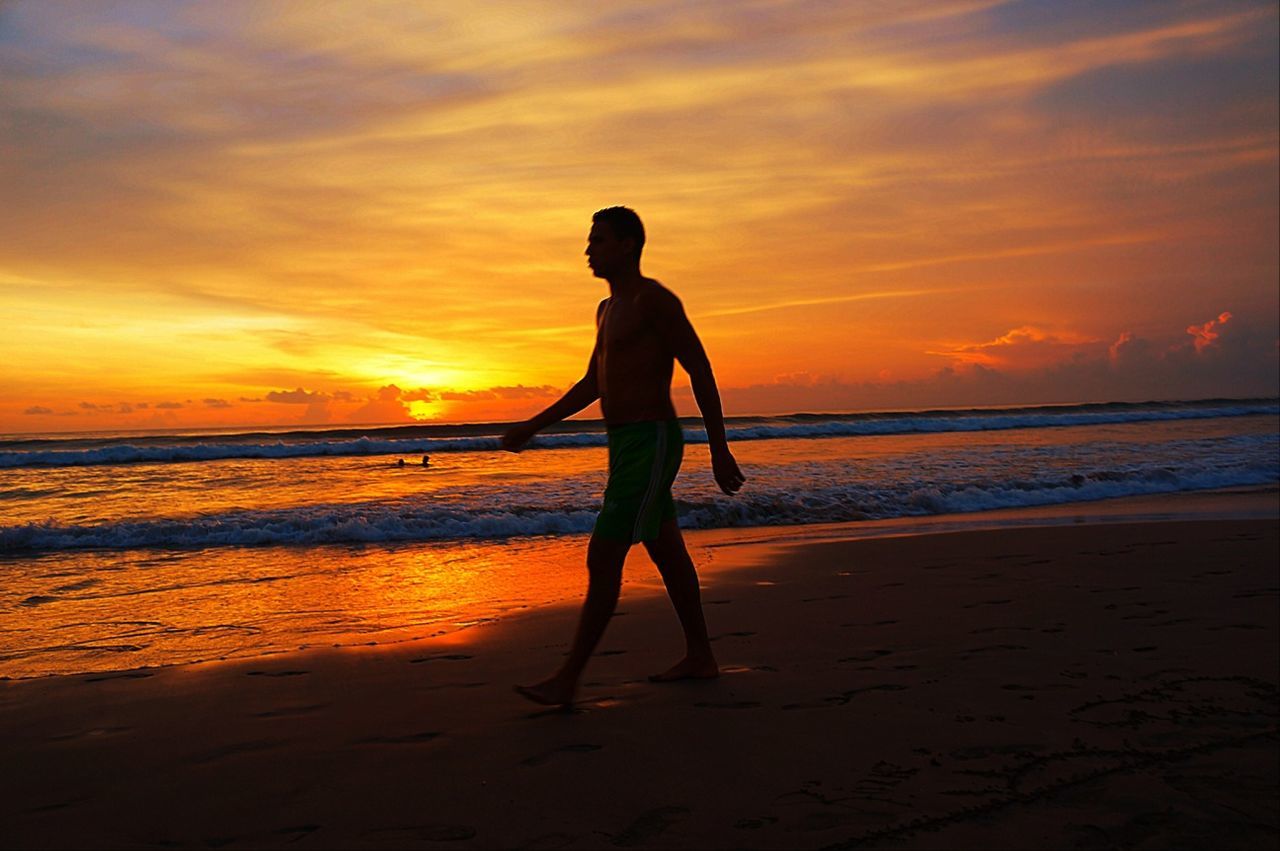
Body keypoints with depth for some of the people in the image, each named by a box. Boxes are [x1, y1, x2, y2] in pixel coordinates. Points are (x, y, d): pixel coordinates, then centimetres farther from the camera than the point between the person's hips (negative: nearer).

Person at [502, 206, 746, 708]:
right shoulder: (609, 309, 18)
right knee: (667, 554, 16)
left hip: (652, 443, -10)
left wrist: (720, 452, -15)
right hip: (625, 443, 10)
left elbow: (701, 373, -13)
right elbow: (592, 385, 24)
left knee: (603, 558, -11)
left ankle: (568, 680, -7)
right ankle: (700, 657, 28)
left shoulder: (654, 299, -11)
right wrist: (534, 427, 19)